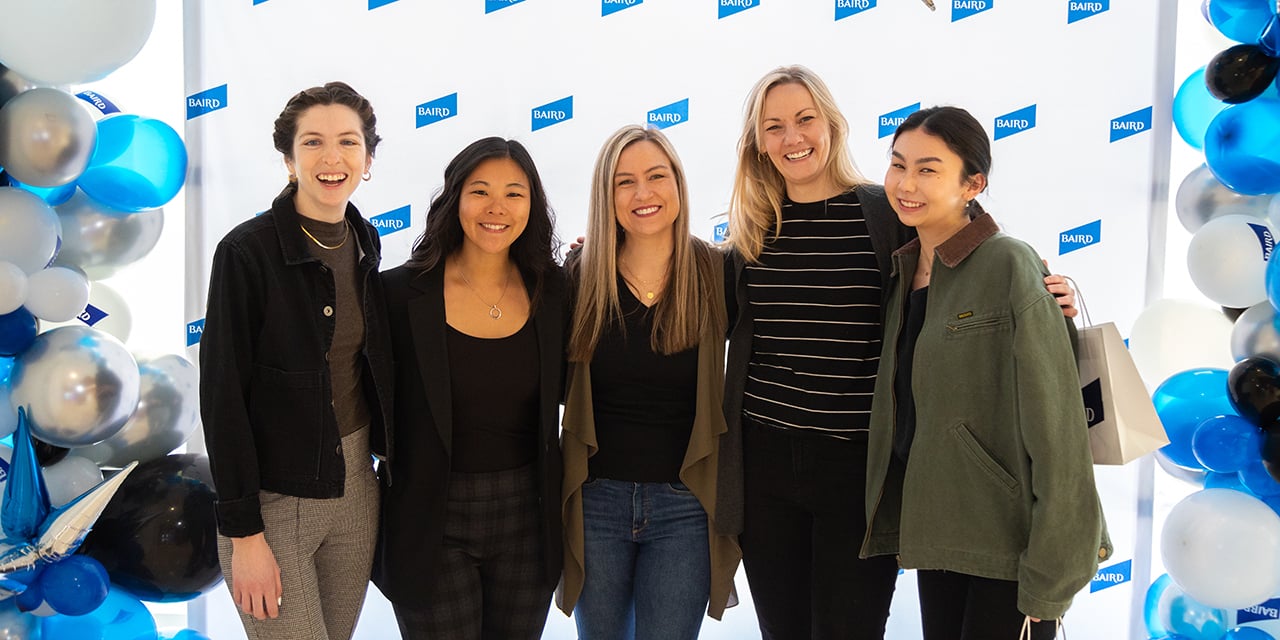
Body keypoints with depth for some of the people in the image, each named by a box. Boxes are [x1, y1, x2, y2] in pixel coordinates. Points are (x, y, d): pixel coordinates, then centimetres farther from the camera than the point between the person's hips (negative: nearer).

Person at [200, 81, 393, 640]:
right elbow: (222, 396, -15)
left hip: (356, 485, 6)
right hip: (273, 496, -6)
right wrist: (244, 532, -16)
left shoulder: (365, 243, 3)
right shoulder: (248, 252, -15)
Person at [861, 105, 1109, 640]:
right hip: (937, 532, 6)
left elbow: (1055, 425, -17)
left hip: (1010, 544, -6)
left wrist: (1050, 576, -17)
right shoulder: (906, 270, 7)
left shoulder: (1009, 267, -14)